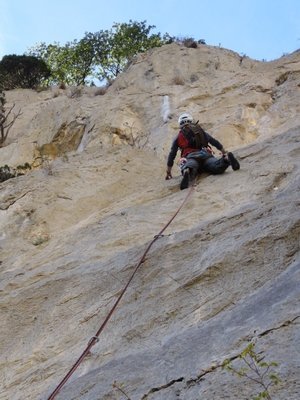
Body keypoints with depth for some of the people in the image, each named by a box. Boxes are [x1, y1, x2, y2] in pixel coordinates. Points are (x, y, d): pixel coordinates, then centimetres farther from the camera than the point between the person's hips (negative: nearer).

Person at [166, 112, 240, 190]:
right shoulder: (200, 130, 34)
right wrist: (225, 153, 40)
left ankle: (187, 172, -68)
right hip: (205, 154, 2)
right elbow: (215, 142, 32)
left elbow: (171, 155, 30)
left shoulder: (178, 137, 29)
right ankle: (227, 159, -52)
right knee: (218, 168, -22)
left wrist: (168, 172, 36)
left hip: (191, 157, -2)